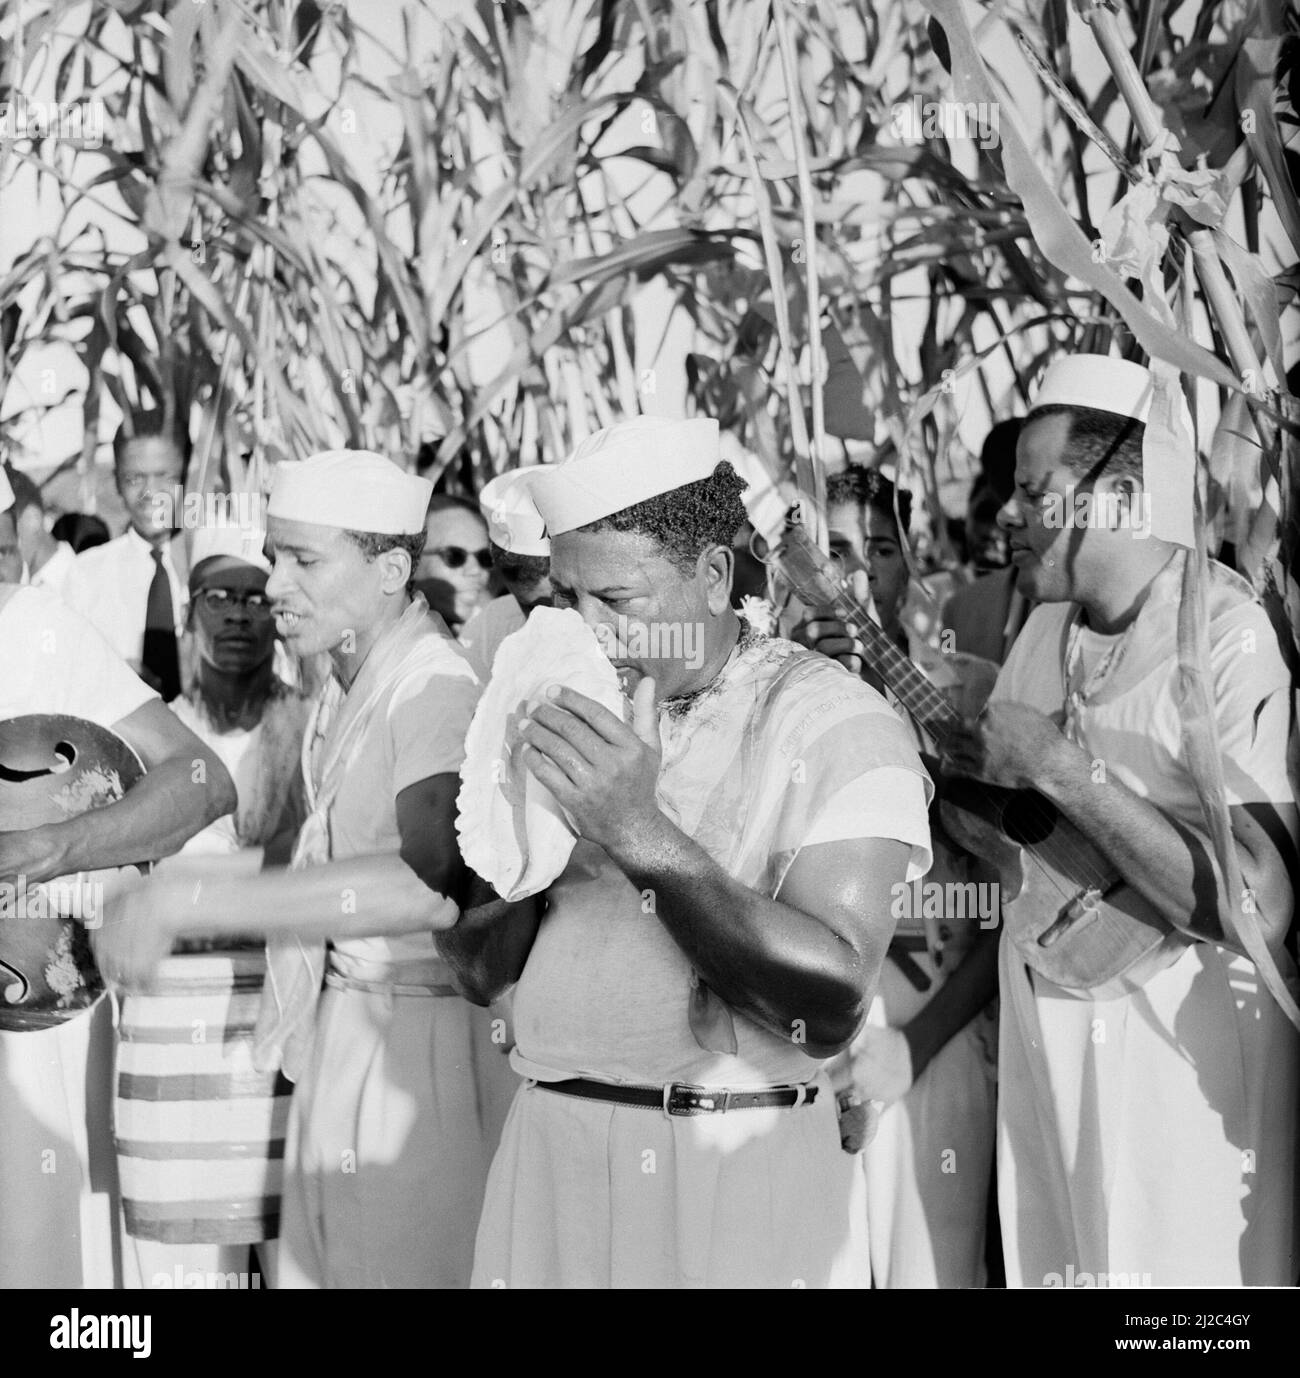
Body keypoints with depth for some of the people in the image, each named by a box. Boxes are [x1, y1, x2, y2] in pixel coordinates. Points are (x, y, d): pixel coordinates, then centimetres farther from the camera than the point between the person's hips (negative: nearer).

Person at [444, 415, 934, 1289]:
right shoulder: (555, 715, 8)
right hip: (554, 1148, 5)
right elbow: (480, 967, 8)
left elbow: (832, 1000, -19)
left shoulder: (838, 725, -8)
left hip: (747, 1167, -4)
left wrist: (643, 832, -23)